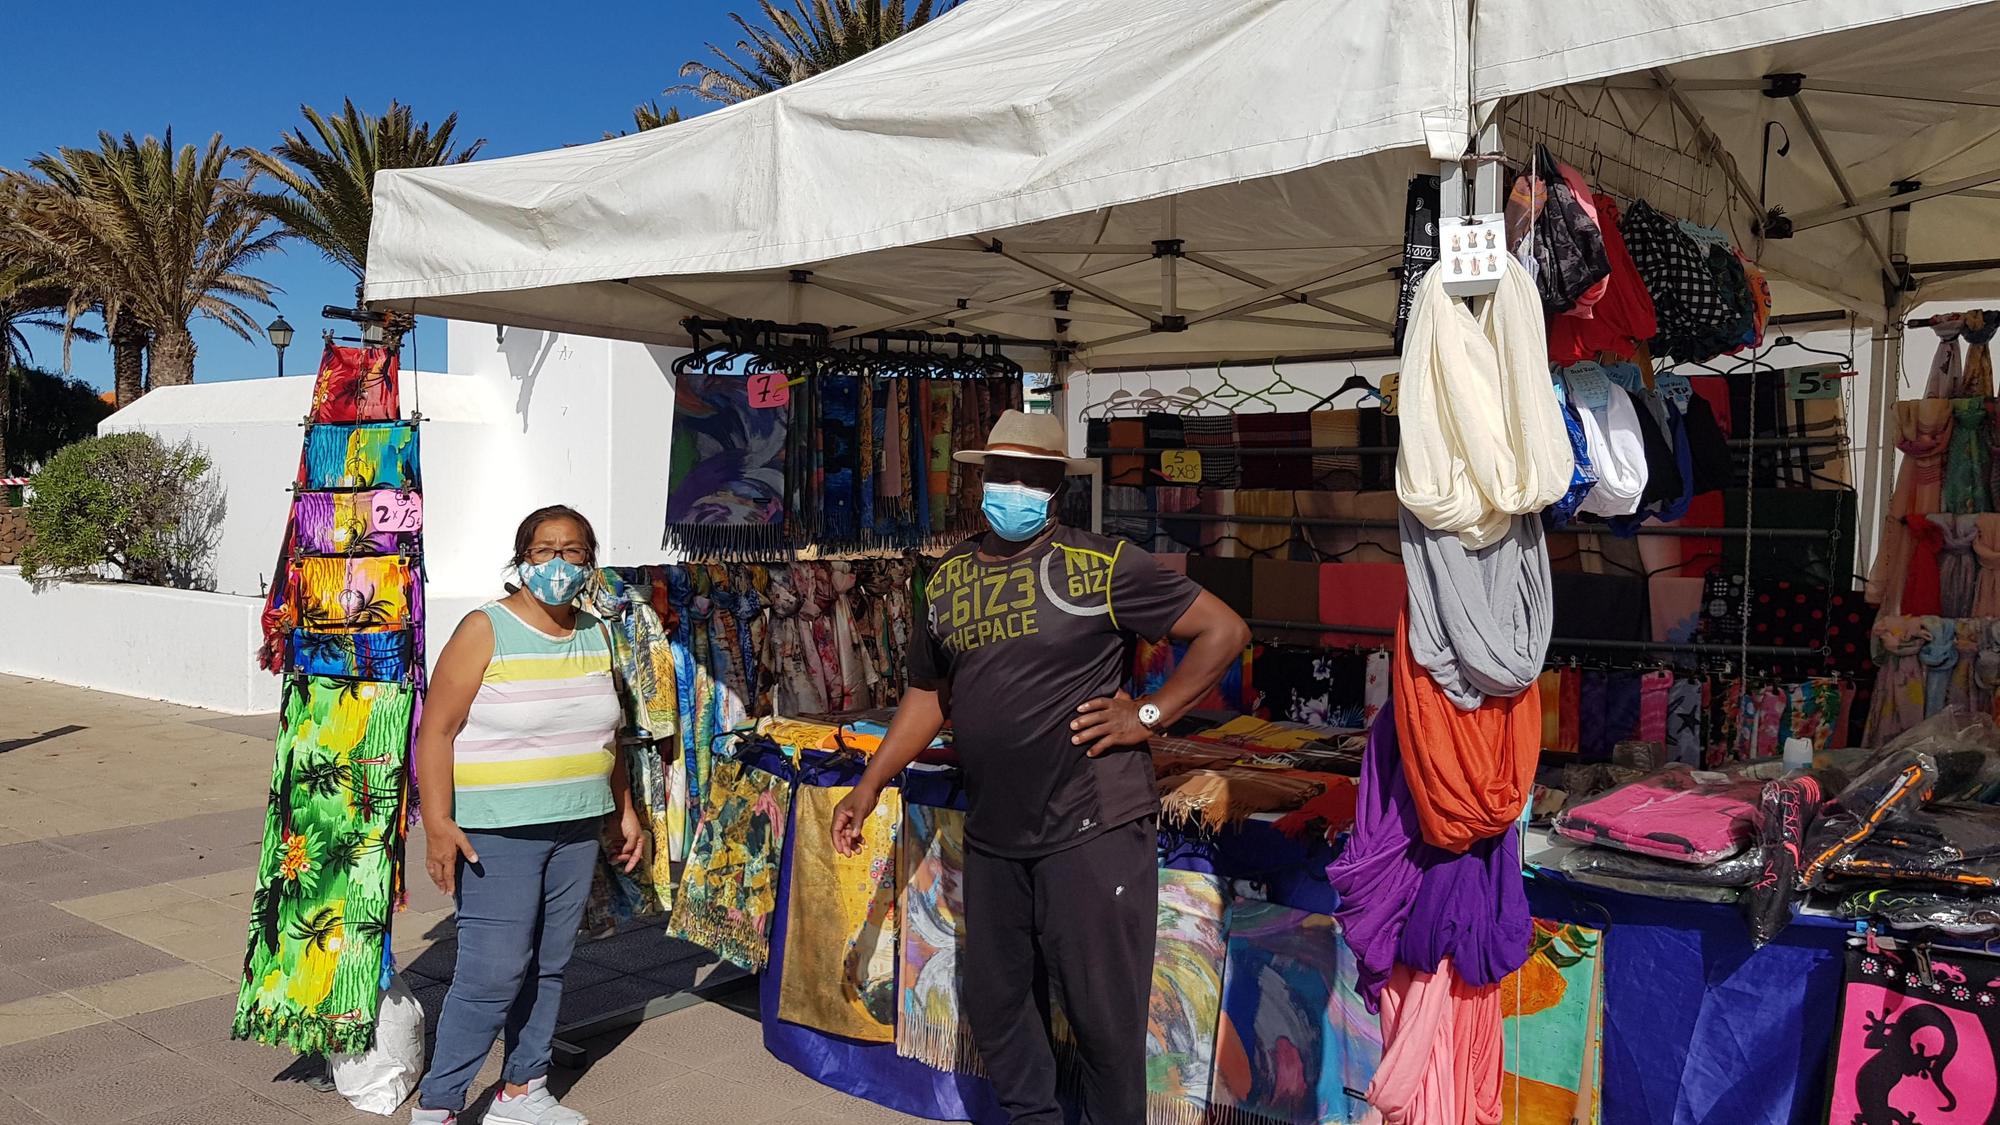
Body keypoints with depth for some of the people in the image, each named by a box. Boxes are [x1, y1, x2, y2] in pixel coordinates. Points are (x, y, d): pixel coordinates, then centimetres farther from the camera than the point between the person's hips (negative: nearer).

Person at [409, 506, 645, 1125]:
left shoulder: (595, 635, 10)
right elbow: (436, 731, -11)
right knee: (493, 974, -7)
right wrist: (438, 824, -18)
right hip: (497, 832, -6)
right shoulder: (485, 631, -9)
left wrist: (623, 810, 18)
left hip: (576, 828, 6)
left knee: (548, 966, 12)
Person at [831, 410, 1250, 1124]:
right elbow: (928, 695, 18)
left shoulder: (1102, 566, -8)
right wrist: (869, 787, 12)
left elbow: (1224, 630, -6)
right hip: (992, 836, 6)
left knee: (1103, 1013, 3)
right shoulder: (948, 579, 9)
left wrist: (1149, 715, -12)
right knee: (994, 1004, 16)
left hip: (1092, 829, -5)